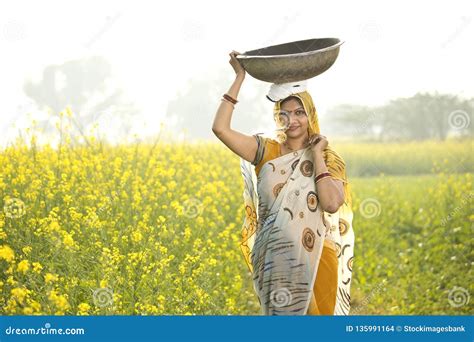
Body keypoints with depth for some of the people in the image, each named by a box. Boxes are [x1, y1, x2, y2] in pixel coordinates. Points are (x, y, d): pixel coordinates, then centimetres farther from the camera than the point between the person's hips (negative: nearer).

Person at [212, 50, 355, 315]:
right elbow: (220, 128, -9)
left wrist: (316, 156, -8)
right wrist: (240, 77, -5)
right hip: (273, 261, 0)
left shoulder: (329, 160, 4)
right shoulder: (266, 152, 5)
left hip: (314, 260, 0)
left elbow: (332, 204, -14)